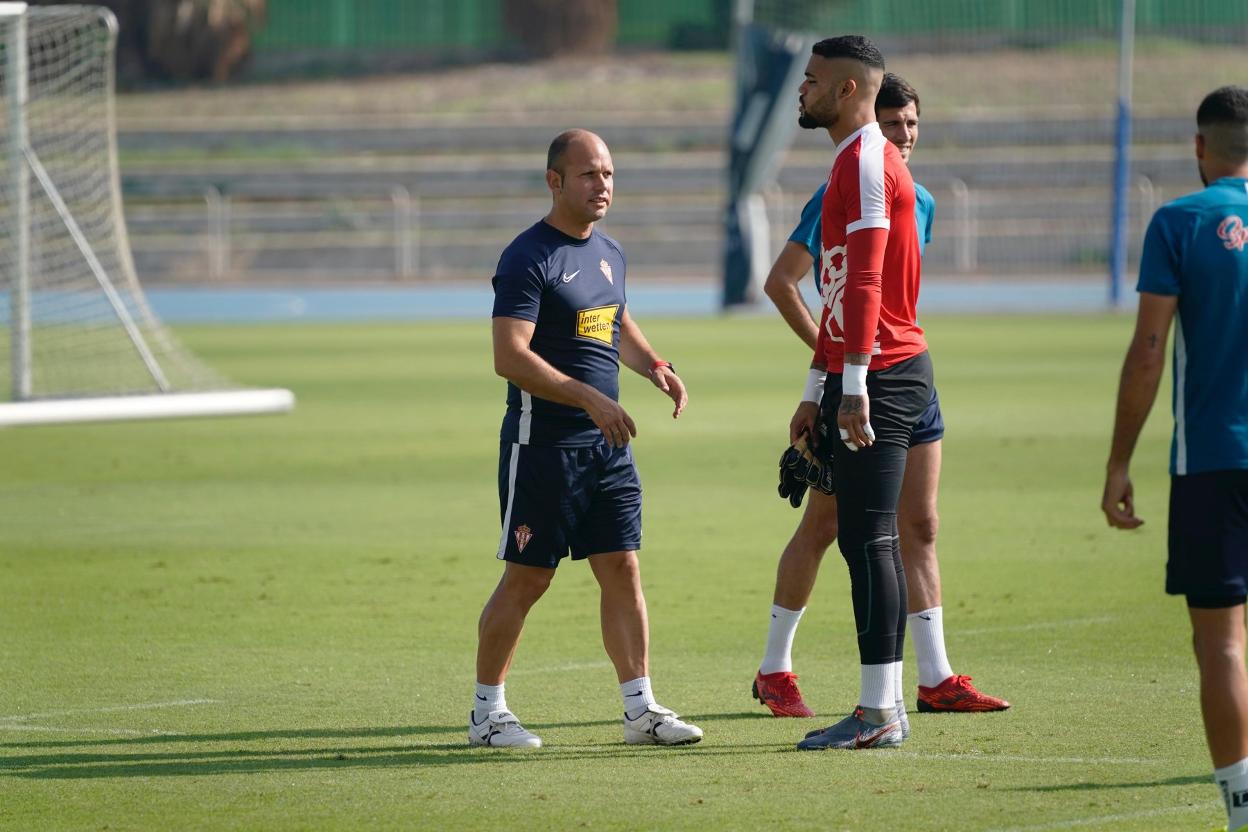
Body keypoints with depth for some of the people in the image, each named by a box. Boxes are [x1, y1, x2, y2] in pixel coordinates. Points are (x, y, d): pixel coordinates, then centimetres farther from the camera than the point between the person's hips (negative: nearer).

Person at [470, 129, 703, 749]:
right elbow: (510, 356, -21)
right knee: (526, 577, -2)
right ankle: (487, 711, 9)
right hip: (542, 440, -7)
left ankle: (640, 709, 6)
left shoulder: (609, 253, 14)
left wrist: (654, 366, 11)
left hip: (607, 443, 7)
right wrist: (590, 399, -25)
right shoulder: (528, 258, -13)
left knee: (622, 569, 4)